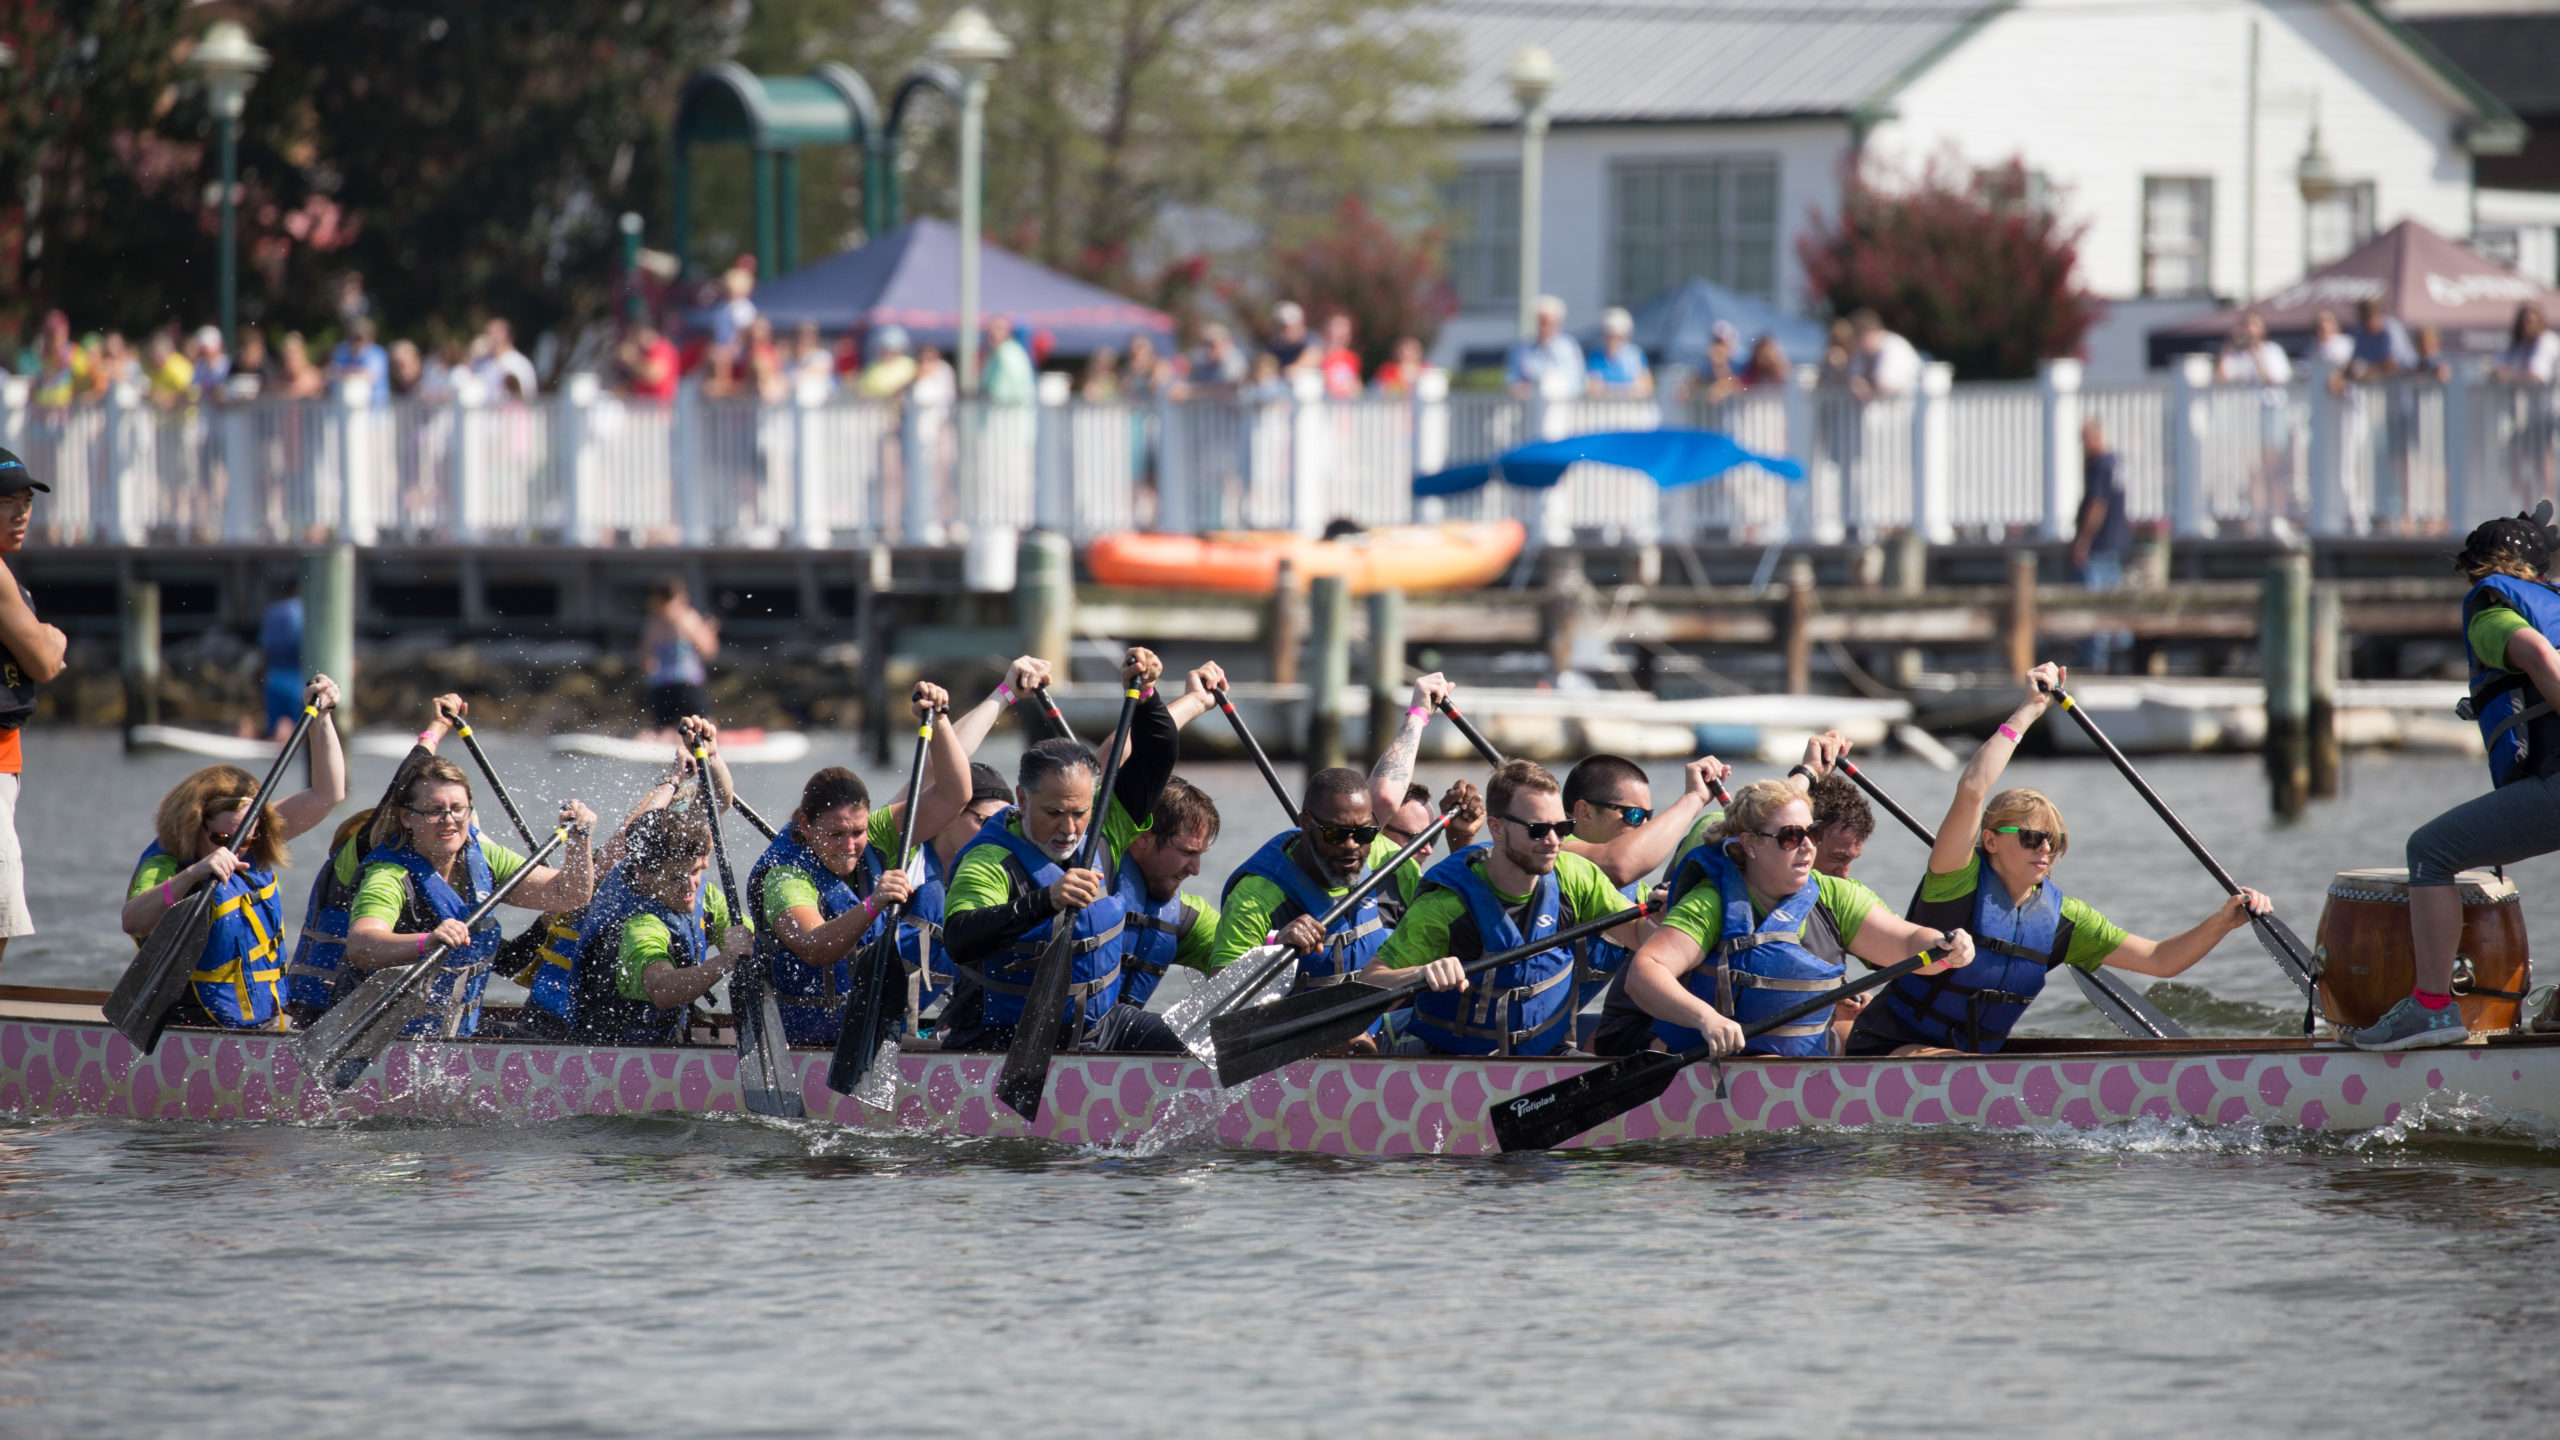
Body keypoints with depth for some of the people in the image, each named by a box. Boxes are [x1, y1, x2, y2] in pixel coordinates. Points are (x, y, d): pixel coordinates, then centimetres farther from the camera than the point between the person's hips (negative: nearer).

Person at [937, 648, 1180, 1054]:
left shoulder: (1102, 834, 3)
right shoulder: (990, 863, -18)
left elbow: (1158, 756, 10)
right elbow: (958, 940, -36)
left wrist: (1143, 694, -9)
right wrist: (1046, 901, -47)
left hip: (1096, 1026, 7)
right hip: (1000, 1041, -7)